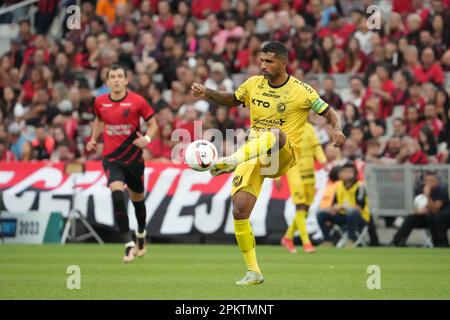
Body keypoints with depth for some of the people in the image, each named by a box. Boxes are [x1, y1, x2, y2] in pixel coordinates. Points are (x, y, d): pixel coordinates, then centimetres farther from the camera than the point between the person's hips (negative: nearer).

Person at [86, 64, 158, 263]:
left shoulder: (137, 101, -8)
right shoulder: (100, 102, 1)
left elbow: (153, 124, 0)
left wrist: (147, 138, -19)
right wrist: (93, 139, 9)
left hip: (134, 158, 0)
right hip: (111, 159, 0)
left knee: (137, 198, 16)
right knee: (117, 196, -22)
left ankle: (141, 234, 47)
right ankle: (129, 245, -20)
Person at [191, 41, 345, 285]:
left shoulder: (301, 91, -4)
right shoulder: (253, 84, 8)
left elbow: (330, 114, 0)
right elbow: (231, 100, 26)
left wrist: (337, 130, -22)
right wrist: (207, 94, 8)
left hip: (284, 156, -4)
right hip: (252, 154, 4)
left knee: (275, 134, -40)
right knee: (239, 211, -11)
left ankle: (230, 161, -54)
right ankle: (253, 272, 1)